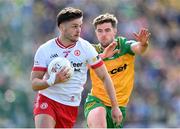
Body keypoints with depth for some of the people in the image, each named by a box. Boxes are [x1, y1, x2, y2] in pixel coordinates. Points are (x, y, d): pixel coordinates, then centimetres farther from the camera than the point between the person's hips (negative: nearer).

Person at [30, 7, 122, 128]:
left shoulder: (86, 48, -4)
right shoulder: (44, 50, -6)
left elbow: (105, 77, 0)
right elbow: (34, 84, -7)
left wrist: (115, 107, -4)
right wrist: (53, 81, -27)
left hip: (71, 106, 2)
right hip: (47, 100, -2)